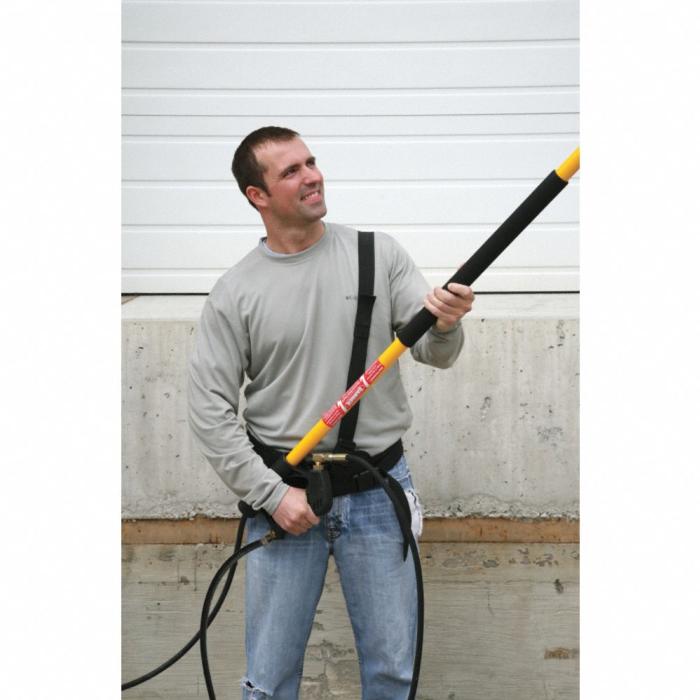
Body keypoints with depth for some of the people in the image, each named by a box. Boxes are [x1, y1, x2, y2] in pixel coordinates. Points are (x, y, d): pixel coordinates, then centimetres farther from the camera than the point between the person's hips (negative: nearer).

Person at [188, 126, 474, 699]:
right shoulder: (236, 292, -4)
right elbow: (210, 408, -4)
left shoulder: (380, 255, -1)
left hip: (378, 490, 1)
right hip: (285, 491, -1)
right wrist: (272, 494, -11)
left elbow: (434, 353, -4)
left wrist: (445, 326, -28)